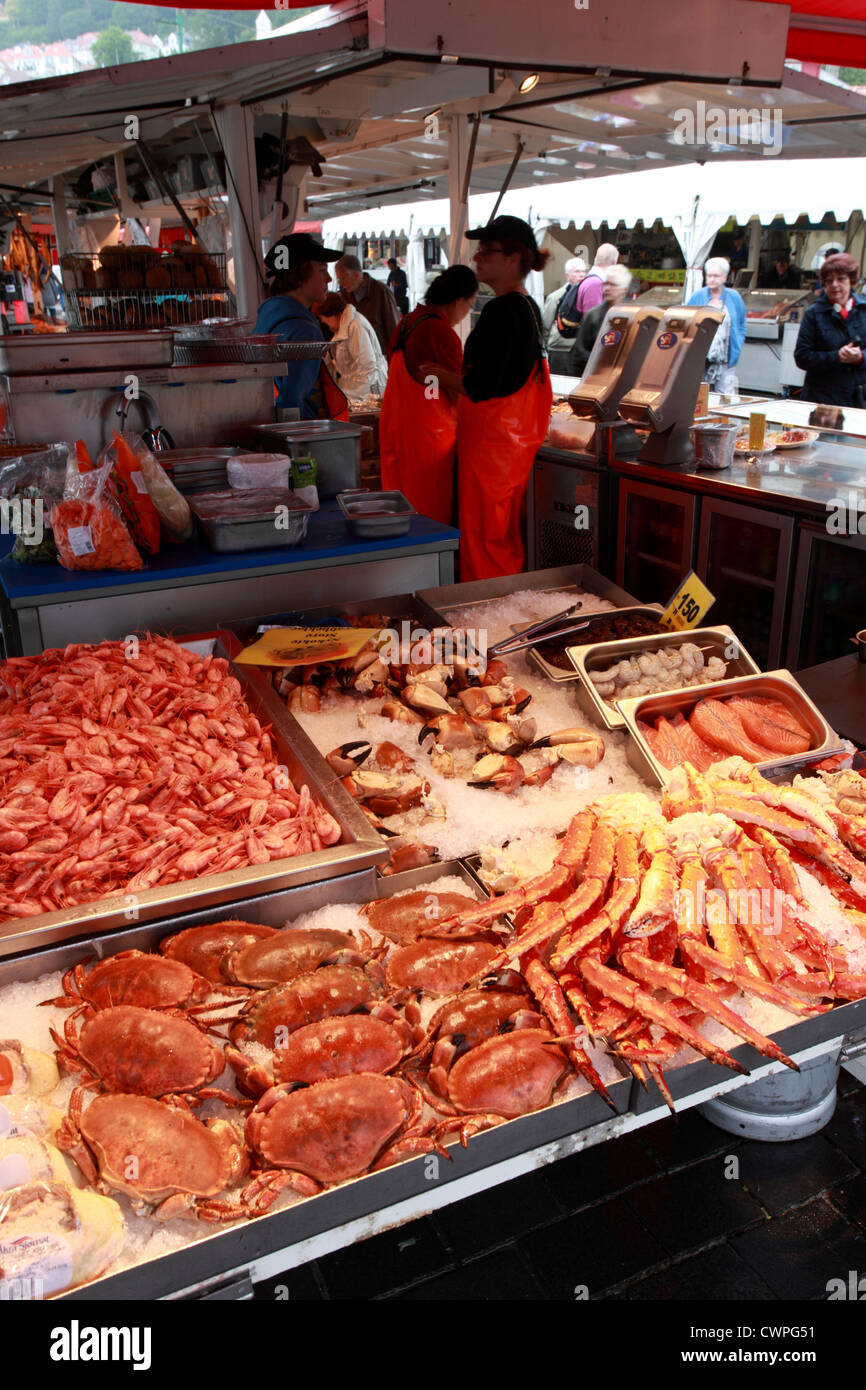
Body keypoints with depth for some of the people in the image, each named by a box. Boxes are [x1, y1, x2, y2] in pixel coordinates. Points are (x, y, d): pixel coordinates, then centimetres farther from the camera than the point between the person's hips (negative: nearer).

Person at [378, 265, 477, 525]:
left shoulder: (407, 322, 11)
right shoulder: (443, 332, -16)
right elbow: (457, 397, -10)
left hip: (393, 426, 9)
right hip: (426, 433, -9)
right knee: (431, 513, -1)